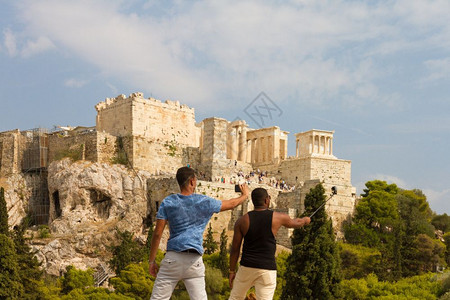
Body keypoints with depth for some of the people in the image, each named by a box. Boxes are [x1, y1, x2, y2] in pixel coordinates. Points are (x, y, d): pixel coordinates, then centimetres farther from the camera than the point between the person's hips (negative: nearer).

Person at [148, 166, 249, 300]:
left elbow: (157, 233, -1)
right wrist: (245, 195, 39)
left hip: (173, 258, 0)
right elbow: (231, 204, 18)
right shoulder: (204, 201, 3)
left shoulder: (168, 202, 2)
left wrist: (152, 260, 6)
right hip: (194, 261, 0)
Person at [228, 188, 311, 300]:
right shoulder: (278, 218, -2)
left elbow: (235, 249, 1)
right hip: (267, 269, -2)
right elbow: (296, 223, 20)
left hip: (247, 267, 2)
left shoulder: (242, 221, -2)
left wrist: (232, 271, 10)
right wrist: (305, 220, 43)